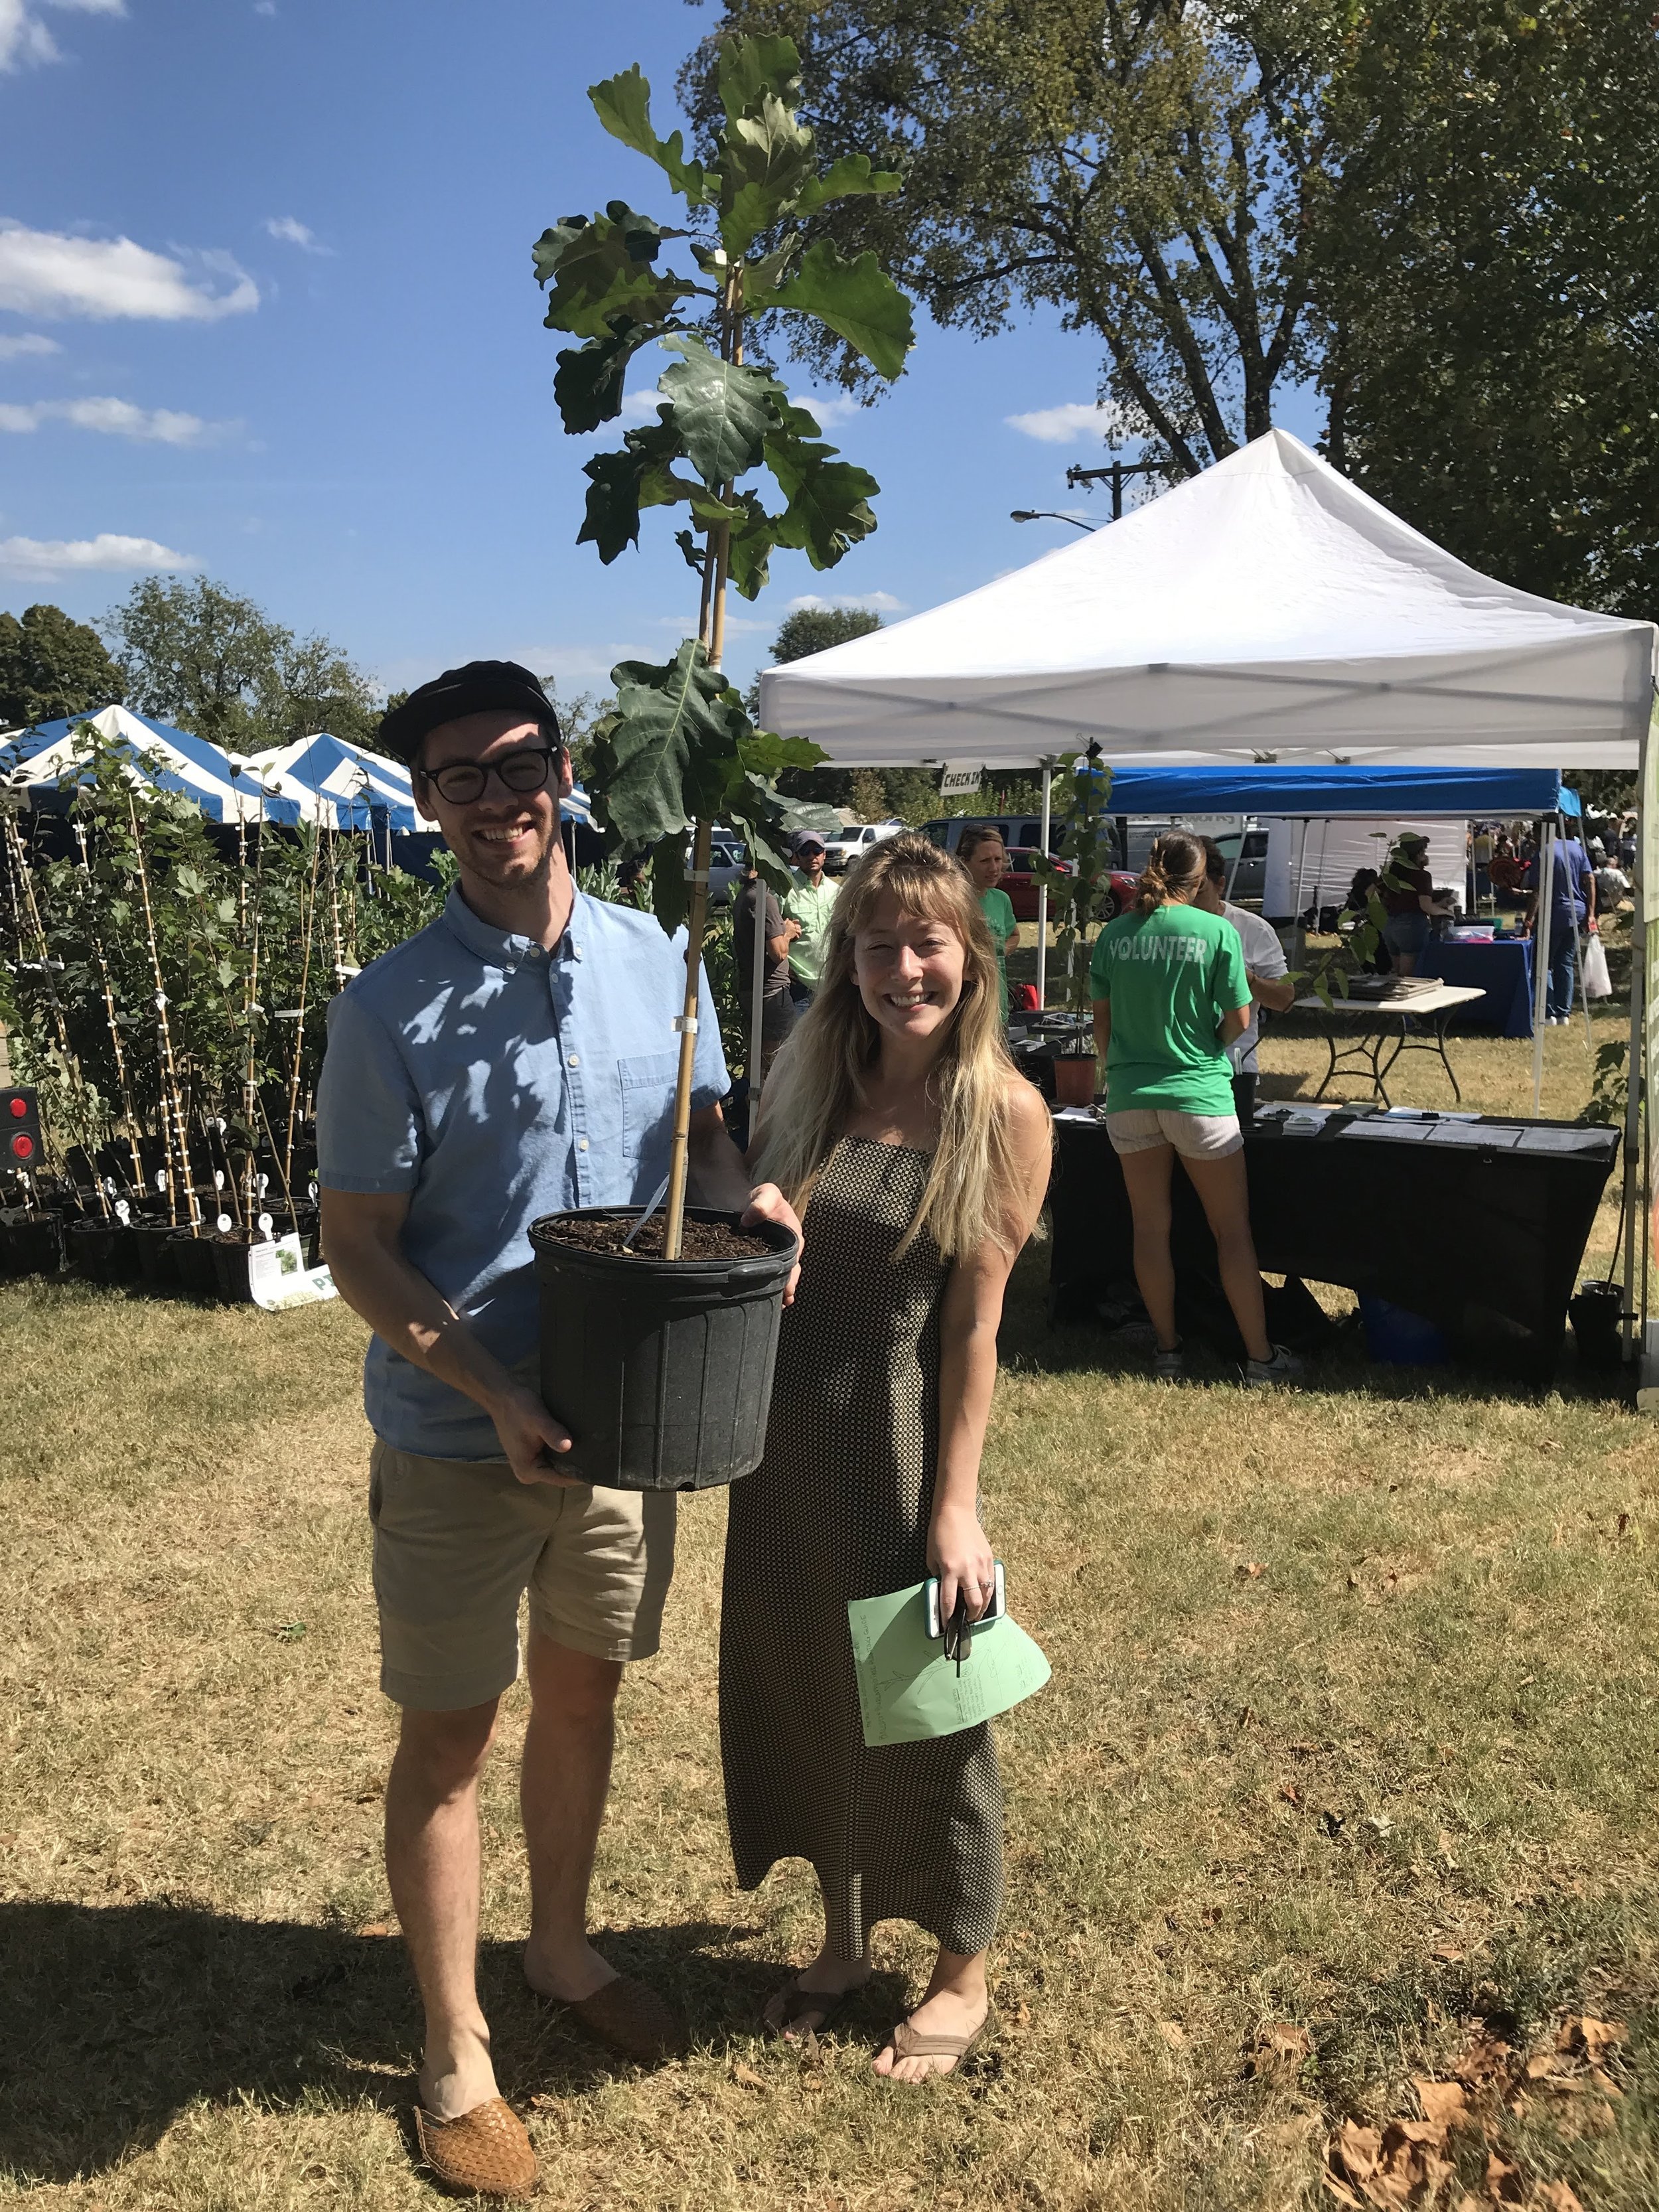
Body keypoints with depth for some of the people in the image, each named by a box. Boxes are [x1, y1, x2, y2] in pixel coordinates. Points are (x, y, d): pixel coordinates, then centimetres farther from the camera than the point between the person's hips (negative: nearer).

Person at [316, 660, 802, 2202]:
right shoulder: (390, 1010, -14)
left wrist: (738, 1195, -12)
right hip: (458, 1441, -4)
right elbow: (355, 1249, -12)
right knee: (449, 1736, 10)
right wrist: (498, 1397, -23)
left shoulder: (655, 958, -1)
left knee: (581, 1693, 21)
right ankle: (454, 2056, 31)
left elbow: (699, 1130, 11)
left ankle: (562, 1951, 46)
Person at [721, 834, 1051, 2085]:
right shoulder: (810, 1082, 2)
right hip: (787, 1440, 5)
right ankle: (843, 1940, 43)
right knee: (798, 1693, 18)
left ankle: (962, 1978, 36)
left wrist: (955, 1502, -12)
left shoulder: (1005, 1112, -11)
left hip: (902, 1442, -5)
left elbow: (975, 1323, -12)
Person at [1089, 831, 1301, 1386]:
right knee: (1232, 1229, 7)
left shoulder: (1113, 935, 0)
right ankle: (1259, 1357, 12)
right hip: (1198, 1092, -3)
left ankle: (1168, 1350, 19)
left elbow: (1101, 1023, 7)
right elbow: (1238, 1021, -5)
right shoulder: (1217, 932, -8)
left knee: (1150, 1228, 12)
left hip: (1129, 1096, 3)